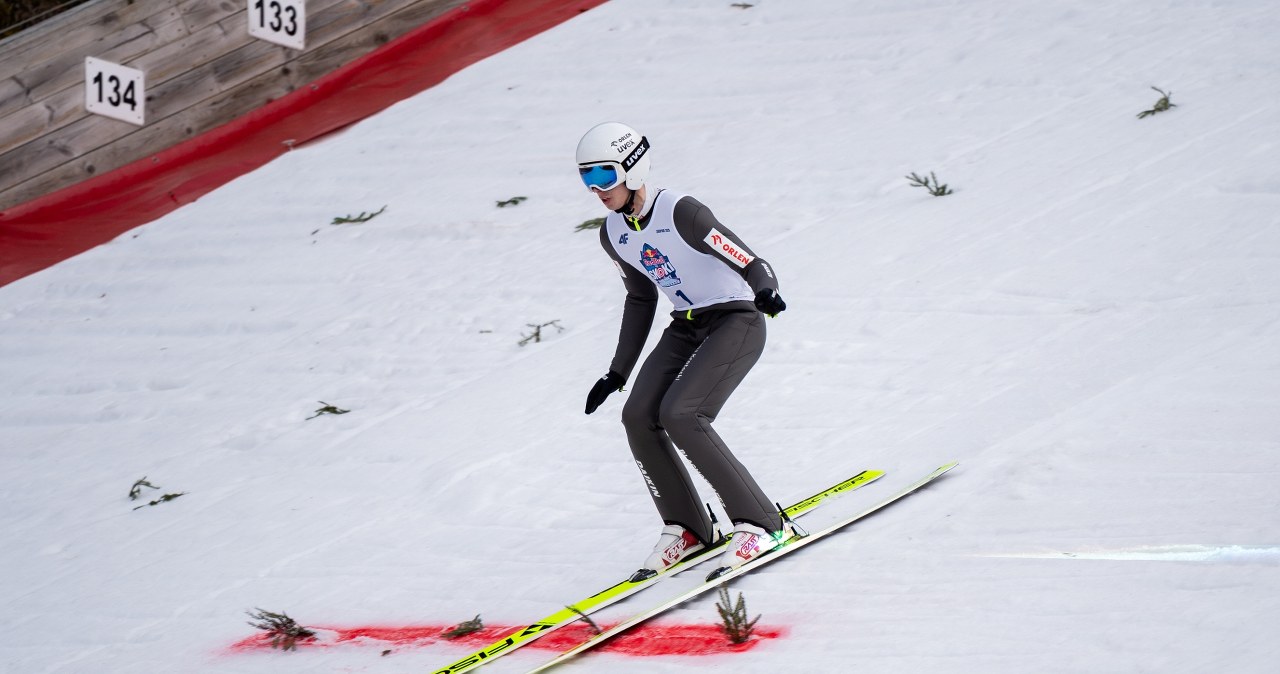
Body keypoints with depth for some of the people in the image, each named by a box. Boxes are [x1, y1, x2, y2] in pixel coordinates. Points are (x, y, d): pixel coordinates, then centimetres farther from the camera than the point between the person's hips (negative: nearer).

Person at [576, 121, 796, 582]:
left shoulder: (679, 213, -21)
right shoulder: (613, 234, 2)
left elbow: (750, 263, -24)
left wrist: (765, 291, -47)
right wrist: (618, 372, 18)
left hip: (737, 322, -7)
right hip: (686, 328, 7)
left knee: (679, 414, -24)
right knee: (638, 415, -12)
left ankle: (763, 524, -15)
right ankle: (688, 529, 5)